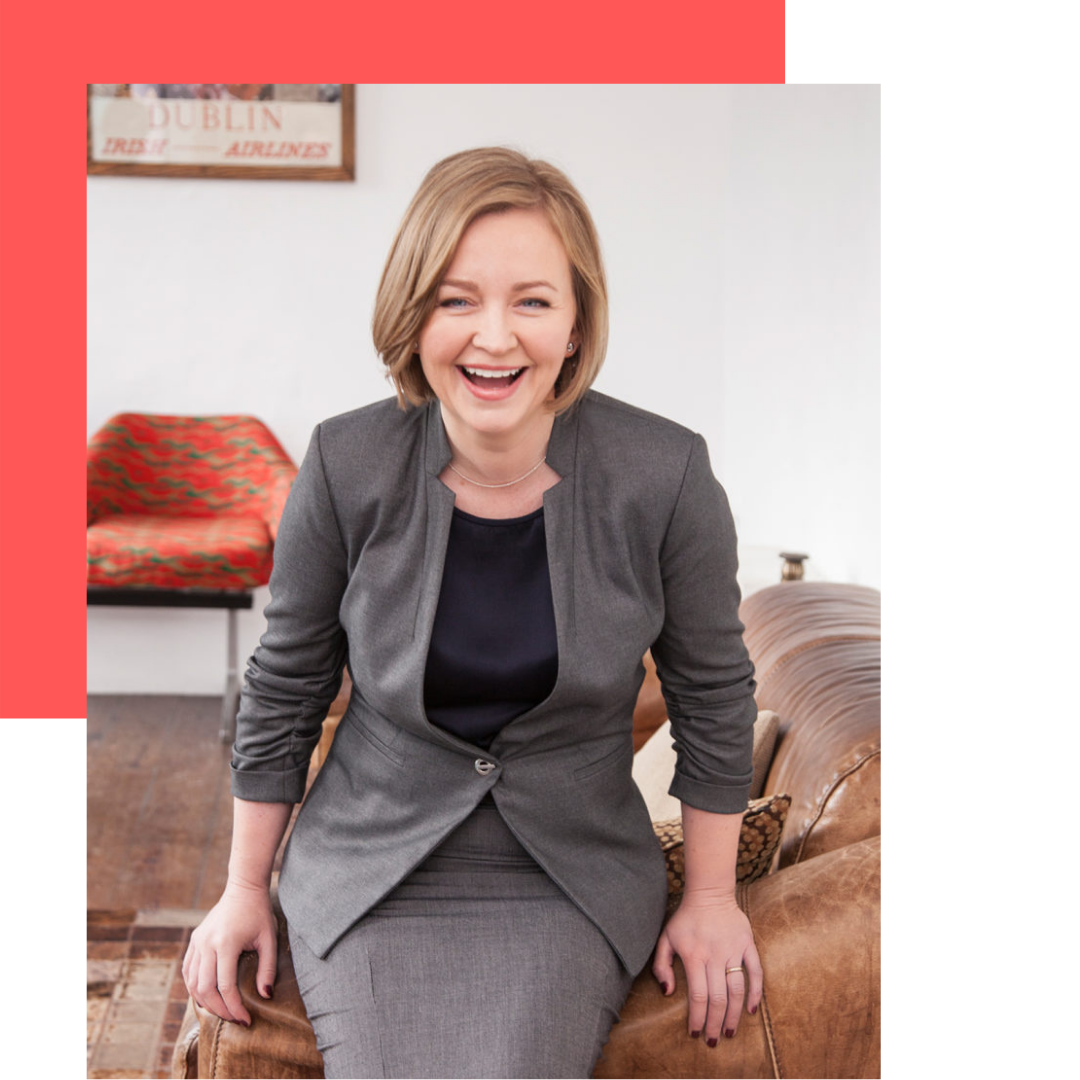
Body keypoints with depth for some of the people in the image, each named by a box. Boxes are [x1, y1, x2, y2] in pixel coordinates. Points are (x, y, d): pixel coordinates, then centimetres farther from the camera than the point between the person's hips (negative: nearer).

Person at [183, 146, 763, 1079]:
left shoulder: (664, 476, -14)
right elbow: (285, 688, 2)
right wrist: (245, 890, 9)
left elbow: (713, 692, 1)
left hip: (572, 876, 0)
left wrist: (711, 899, 6)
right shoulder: (347, 466, -12)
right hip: (371, 866, 1)